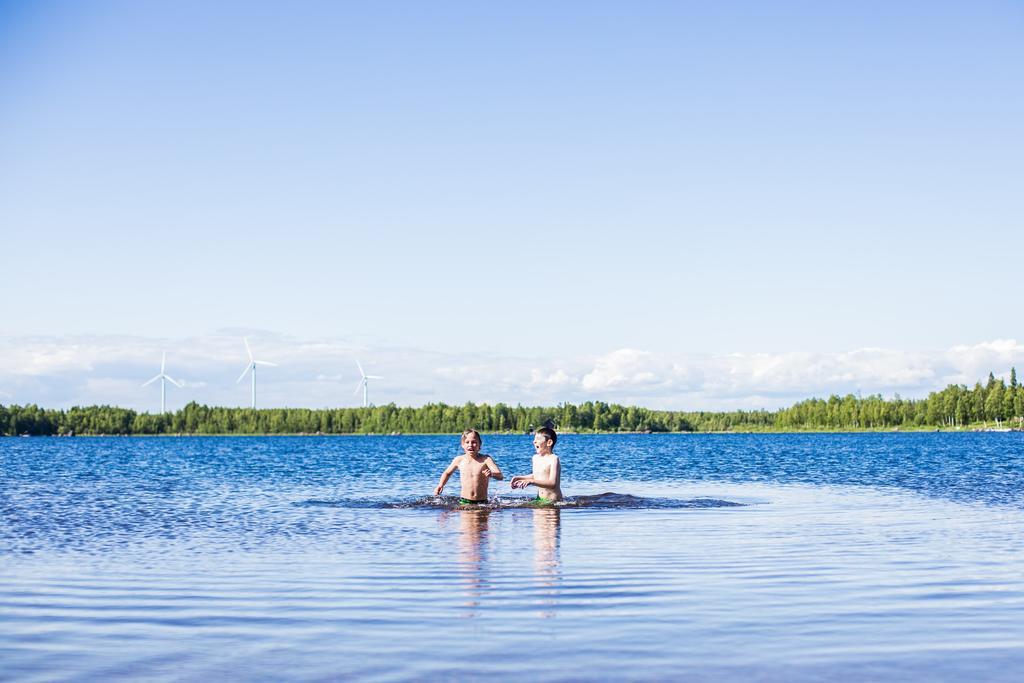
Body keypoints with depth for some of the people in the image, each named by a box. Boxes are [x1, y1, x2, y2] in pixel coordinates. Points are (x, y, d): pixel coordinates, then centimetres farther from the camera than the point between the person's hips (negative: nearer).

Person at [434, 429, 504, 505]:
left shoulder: (485, 459, -4)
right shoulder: (459, 460, 3)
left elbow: (500, 476, -15)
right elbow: (447, 473, 24)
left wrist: (492, 474, -37)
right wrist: (441, 485, 7)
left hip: (482, 502, -1)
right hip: (464, 501, 1)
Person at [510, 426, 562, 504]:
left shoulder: (554, 459, -13)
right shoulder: (535, 458, 11)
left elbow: (552, 483, -21)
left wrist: (531, 481, -27)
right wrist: (519, 478, 15)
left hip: (553, 501, -7)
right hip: (539, 499, 7)